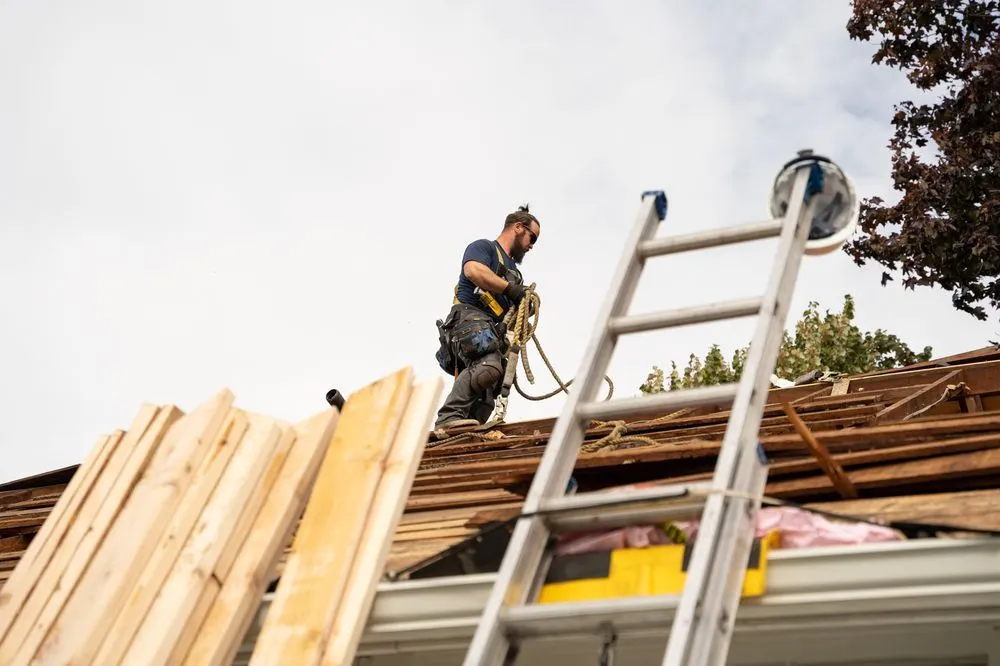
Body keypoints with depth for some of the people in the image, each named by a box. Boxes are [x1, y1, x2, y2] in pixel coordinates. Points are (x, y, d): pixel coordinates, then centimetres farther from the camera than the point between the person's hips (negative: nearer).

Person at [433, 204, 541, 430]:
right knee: (488, 365, -35)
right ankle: (449, 416, -37)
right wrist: (510, 288, -11)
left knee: (486, 398, -7)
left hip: (493, 331, 9)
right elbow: (473, 270, -14)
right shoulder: (484, 247, 11)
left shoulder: (513, 270, 35)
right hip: (469, 318, -9)